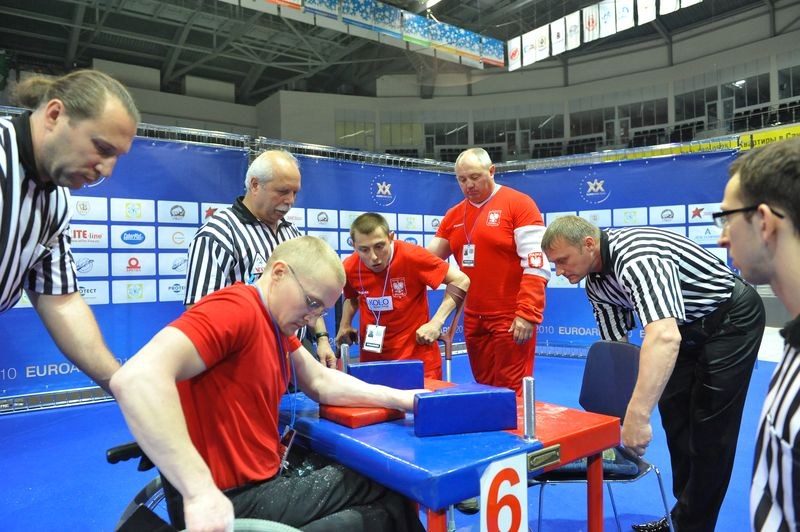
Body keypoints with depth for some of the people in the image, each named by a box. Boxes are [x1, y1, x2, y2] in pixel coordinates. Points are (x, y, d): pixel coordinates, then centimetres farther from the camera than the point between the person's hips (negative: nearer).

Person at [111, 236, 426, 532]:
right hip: (234, 501, -9)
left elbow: (320, 383, 15)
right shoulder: (236, 309, -24)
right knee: (389, 506, 0)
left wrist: (397, 398, 5)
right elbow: (135, 379, -36)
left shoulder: (278, 322, 8)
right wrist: (201, 491, -40)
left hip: (267, 481, 9)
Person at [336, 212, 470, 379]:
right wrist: (345, 325, 4)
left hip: (418, 359, -3)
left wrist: (436, 323, -19)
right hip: (371, 360, 4)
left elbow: (461, 280, -13)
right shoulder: (349, 268, -6)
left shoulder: (411, 256, -19)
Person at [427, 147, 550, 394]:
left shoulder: (519, 204, -7)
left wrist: (528, 314, -20)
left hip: (510, 318, -6)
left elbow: (536, 265, -14)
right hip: (473, 319, 6)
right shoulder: (454, 215, 10)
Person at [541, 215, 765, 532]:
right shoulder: (595, 283, -7)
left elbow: (664, 338, -49)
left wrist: (637, 415, -53)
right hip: (689, 327, 9)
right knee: (674, 416, 12)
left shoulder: (635, 257, -36)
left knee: (709, 427, -4)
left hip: (732, 317, -8)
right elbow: (615, 345, 0)